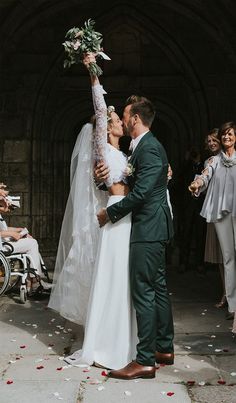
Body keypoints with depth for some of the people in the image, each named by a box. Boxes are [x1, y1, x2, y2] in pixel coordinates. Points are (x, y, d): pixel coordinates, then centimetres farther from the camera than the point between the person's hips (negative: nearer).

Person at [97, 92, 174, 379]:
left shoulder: (150, 148, -15)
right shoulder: (142, 146, 17)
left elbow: (140, 193, -22)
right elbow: (129, 183, 18)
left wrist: (109, 213, -12)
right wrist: (105, 175, -2)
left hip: (148, 229, -11)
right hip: (153, 229, 11)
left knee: (143, 293, -6)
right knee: (157, 288, 15)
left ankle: (145, 361, 2)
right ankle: (164, 349, 27)